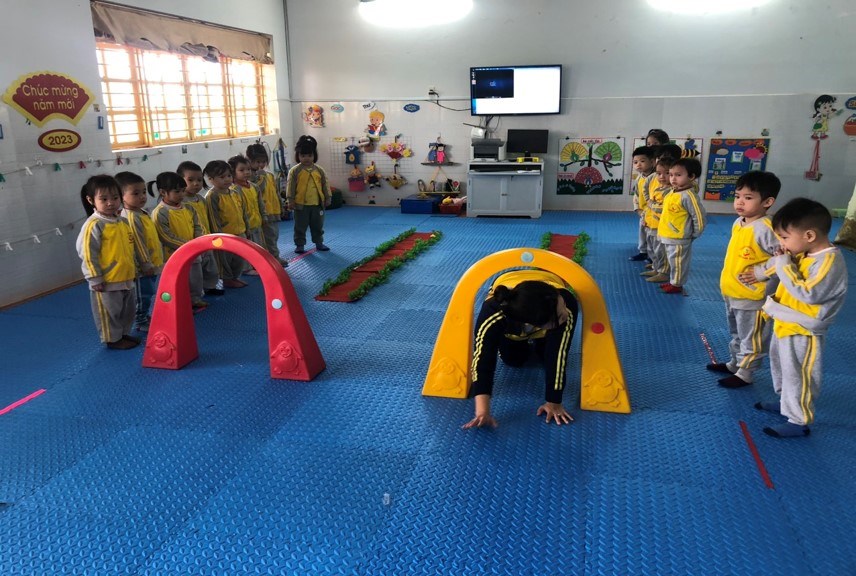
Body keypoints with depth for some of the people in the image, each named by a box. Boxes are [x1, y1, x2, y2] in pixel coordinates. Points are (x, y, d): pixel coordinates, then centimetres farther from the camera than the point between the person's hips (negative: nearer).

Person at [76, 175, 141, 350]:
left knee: (128, 309, 20)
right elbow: (87, 254, -16)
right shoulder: (94, 225, -16)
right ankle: (113, 339, 20)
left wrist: (135, 267, 22)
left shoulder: (123, 222, 7)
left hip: (127, 279, 8)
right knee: (110, 313, 6)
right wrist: (95, 279, -15)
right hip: (106, 283, -8)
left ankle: (124, 334, 36)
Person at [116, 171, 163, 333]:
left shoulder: (142, 213, 10)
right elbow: (138, 244, -22)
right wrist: (146, 264, -20)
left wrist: (155, 262, 22)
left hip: (153, 263, 9)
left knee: (150, 293, 20)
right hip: (142, 267, -9)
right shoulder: (130, 217, -21)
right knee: (142, 296, 3)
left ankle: (148, 316, 33)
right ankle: (140, 322, 15)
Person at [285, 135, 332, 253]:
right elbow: (290, 186, -6)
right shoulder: (294, 171, -5)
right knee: (300, 227, 6)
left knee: (318, 226, 14)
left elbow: (325, 185, 8)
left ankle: (319, 243, 28)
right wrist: (290, 200, -10)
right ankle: (300, 245, 16)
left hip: (317, 204, 3)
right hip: (300, 204, -3)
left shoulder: (319, 170, 3)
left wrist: (328, 198, 6)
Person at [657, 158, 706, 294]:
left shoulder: (688, 196, -21)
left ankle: (677, 284, 19)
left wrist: (693, 235, -9)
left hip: (679, 239, -9)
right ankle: (673, 282, 34)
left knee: (678, 263, 6)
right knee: (672, 262, 21)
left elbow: (700, 217, -19)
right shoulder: (672, 193, 6)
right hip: (668, 237, 9)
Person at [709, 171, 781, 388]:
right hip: (730, 293, 9)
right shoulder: (738, 223, 3)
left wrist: (760, 273, -23)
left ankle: (745, 373, 22)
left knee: (751, 338, 10)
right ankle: (735, 363, 42)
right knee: (736, 334, 26)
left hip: (752, 297, -9)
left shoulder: (765, 229, -24)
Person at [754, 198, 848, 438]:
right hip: (785, 326, 9)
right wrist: (778, 263, -9)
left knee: (798, 376, 5)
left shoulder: (829, 261, -27)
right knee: (782, 367, 26)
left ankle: (799, 421, 19)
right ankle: (786, 402, 46)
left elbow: (807, 294, -33)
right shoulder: (804, 252, 0)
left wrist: (785, 266, -27)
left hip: (803, 334, -9)